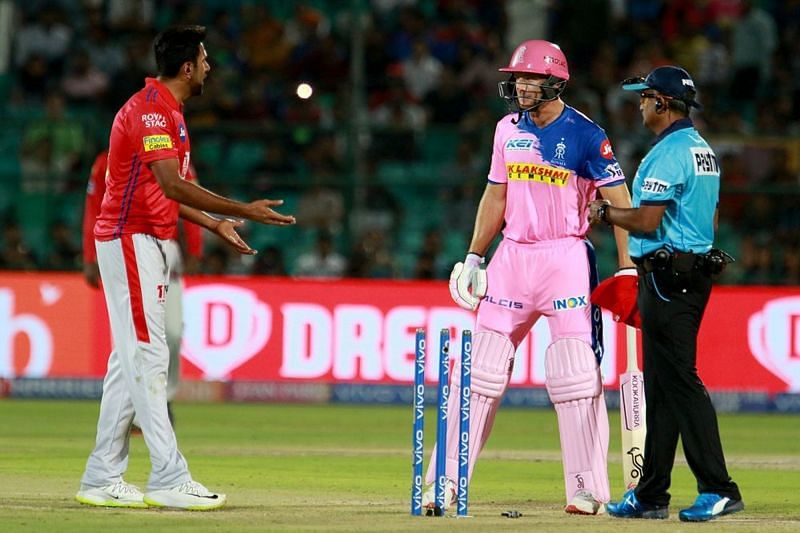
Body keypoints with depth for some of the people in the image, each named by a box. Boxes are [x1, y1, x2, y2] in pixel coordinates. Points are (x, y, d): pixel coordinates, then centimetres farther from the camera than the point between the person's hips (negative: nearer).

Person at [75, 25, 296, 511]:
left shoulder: (168, 111, 17)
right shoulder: (150, 110, -17)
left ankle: (103, 480, 12)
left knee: (130, 360, 10)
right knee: (147, 357, -11)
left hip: (147, 244, 11)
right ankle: (169, 479, -13)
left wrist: (214, 224, 18)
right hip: (132, 241, -11)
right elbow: (172, 186, -28)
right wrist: (243, 211, -29)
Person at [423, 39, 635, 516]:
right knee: (481, 368, 3)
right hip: (513, 257, 5)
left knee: (576, 373, -9)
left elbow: (619, 200, -11)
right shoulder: (509, 129, 10)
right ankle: (448, 481, 7)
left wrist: (628, 267, -18)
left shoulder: (585, 134, -8)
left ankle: (586, 489, -3)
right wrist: (473, 257, 14)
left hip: (567, 257, -5)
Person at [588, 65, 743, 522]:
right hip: (697, 271, 10)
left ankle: (719, 488, -16)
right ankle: (651, 495, 17)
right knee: (661, 384, 13)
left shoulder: (668, 154, -15)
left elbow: (646, 221, -21)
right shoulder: (704, 151, 16)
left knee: (678, 380, -11)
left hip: (668, 275, -10)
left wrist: (605, 213, -4)